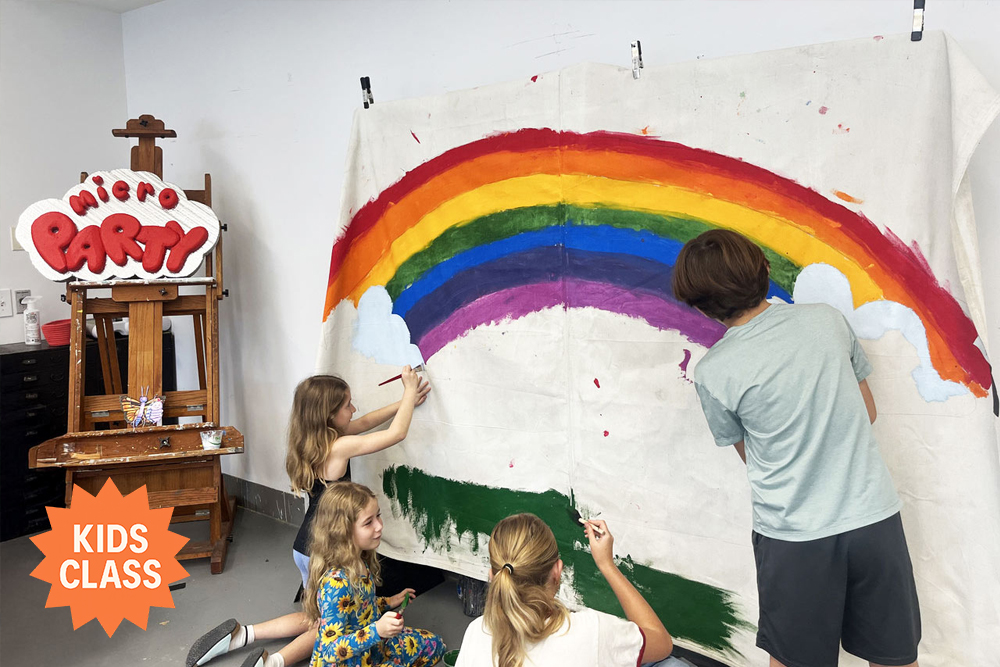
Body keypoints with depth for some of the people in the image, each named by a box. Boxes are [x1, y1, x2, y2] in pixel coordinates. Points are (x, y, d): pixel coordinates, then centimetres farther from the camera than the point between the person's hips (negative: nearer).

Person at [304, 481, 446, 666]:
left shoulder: (360, 561, -7)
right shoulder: (336, 582, -33)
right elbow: (330, 652, -31)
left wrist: (388, 603, 13)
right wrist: (377, 630, -41)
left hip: (371, 647, 8)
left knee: (434, 644, 18)